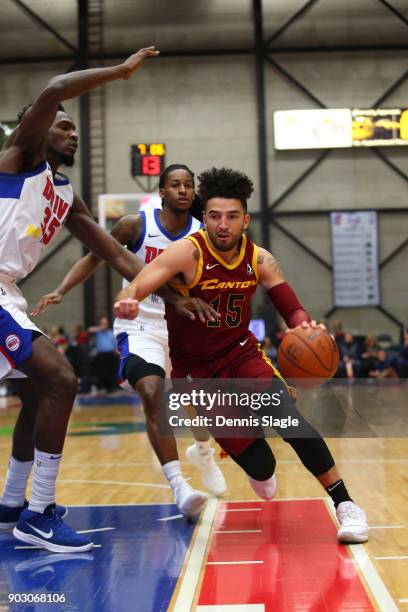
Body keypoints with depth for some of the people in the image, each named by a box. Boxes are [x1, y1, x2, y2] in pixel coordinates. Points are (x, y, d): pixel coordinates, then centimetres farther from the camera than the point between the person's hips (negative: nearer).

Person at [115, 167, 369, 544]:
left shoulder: (258, 260, -7)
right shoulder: (189, 253, -20)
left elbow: (291, 309, -3)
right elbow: (134, 289, -29)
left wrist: (304, 326, -28)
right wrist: (126, 303, -54)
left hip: (240, 353, 3)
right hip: (196, 369, -3)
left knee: (286, 415, -26)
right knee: (260, 468, -6)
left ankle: (345, 505, -12)